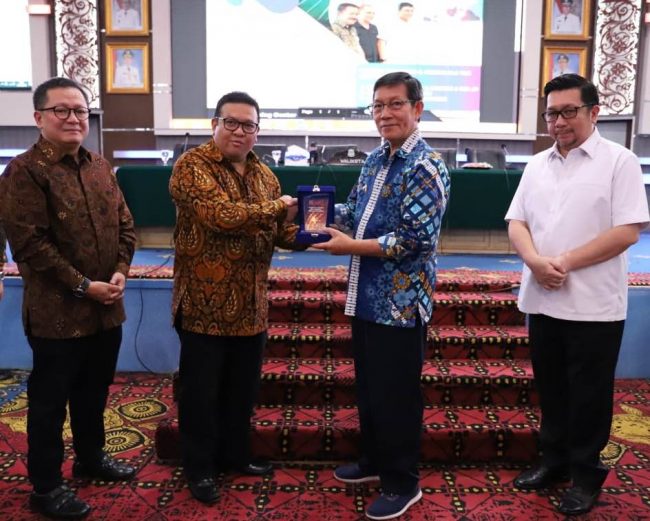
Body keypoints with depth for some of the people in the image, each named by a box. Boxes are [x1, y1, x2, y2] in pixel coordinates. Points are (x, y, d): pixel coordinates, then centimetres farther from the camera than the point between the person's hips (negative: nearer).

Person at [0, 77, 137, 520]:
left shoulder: (100, 167, 10)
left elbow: (125, 224, 12)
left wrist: (120, 272, -4)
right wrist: (83, 286, -18)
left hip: (107, 308, 7)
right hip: (57, 312, -6)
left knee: (94, 391, 21)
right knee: (50, 400, 7)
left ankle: (91, 457, 41)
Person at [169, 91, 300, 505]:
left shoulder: (264, 174, 11)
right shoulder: (191, 166, -11)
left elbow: (279, 232, 13)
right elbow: (220, 216, -26)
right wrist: (276, 207, -15)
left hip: (250, 304, 6)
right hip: (205, 304, -6)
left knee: (243, 389, 18)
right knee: (202, 392, 7)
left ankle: (236, 455, 37)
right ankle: (200, 468, 24)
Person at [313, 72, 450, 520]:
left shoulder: (426, 167, -16)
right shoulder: (376, 160, 11)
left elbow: (415, 239, -23)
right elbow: (355, 211, 18)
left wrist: (350, 246, -19)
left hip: (401, 303, -8)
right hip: (366, 298, 9)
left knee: (396, 395, 4)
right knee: (368, 387, 20)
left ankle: (403, 483, 21)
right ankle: (375, 461, 39)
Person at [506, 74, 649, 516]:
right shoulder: (537, 165, 10)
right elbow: (517, 222, 8)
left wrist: (565, 262, -16)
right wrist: (535, 261, -12)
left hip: (593, 304, -5)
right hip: (543, 299, 5)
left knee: (588, 394, 7)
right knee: (550, 387, 16)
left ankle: (586, 472, 24)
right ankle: (555, 458, 33)